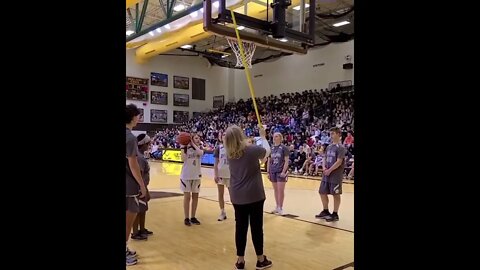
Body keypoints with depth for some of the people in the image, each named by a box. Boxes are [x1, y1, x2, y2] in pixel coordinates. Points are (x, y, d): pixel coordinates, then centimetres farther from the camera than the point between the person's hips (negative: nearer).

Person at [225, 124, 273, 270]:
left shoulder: (229, 154, 0)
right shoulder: (252, 150, -15)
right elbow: (267, 151, 7)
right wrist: (263, 136, 22)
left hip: (237, 197, 4)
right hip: (254, 195, -4)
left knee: (240, 227, 10)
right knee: (256, 227, 8)